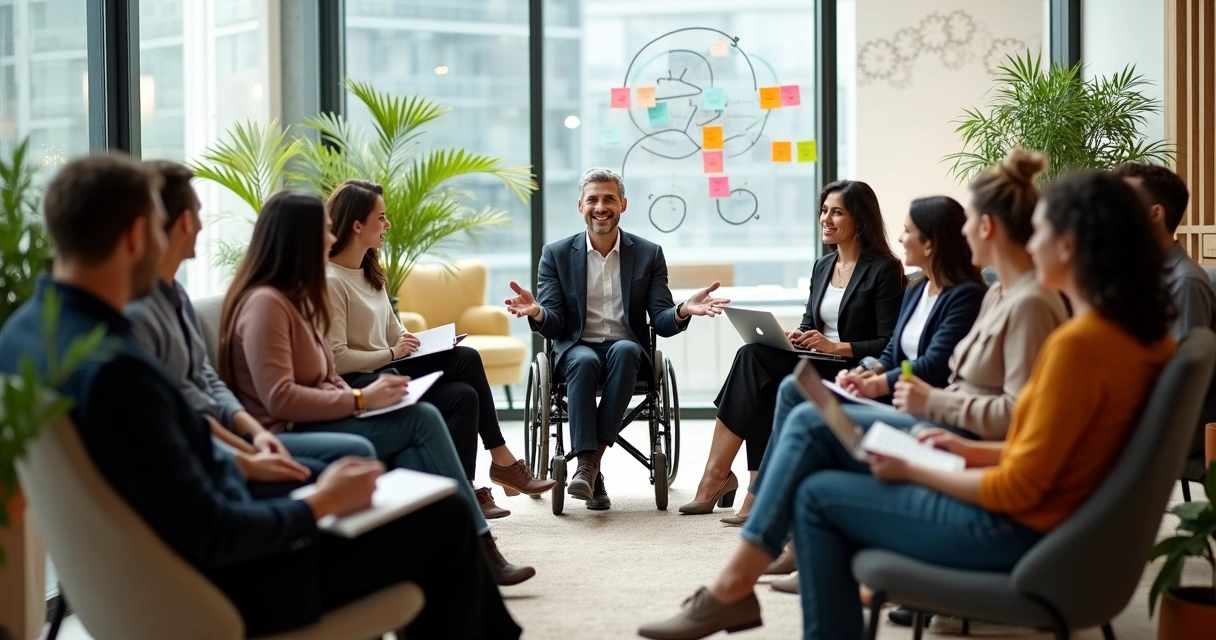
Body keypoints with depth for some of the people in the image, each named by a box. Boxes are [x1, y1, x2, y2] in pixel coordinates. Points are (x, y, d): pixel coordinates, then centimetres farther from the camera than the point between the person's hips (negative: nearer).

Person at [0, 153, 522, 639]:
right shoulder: (113, 368, -31)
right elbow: (208, 535, -28)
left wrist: (238, 461, 10)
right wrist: (322, 504, -13)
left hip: (156, 562, 10)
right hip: (222, 586, -10)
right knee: (445, 521, 1)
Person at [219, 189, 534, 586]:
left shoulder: (295, 297, 18)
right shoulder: (264, 303, -15)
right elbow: (279, 399, -23)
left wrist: (360, 396, -2)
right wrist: (360, 401, -19)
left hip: (315, 422, 9)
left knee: (410, 454, -16)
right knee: (421, 419, -17)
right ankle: (478, 550, -12)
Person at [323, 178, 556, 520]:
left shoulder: (369, 271, 15)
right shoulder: (330, 281, -15)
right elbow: (336, 359, -21)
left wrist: (418, 345, -1)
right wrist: (393, 353, -17)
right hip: (358, 385, -9)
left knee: (466, 358, -13)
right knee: (461, 397, -22)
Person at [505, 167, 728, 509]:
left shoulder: (649, 254, 6)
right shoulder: (556, 254, 4)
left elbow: (661, 322, 0)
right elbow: (553, 326, -3)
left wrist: (683, 311, -24)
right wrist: (536, 312, -27)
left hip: (626, 348, 1)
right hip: (577, 348, 0)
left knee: (624, 351, -35)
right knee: (585, 362, -36)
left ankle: (595, 455, -35)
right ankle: (587, 466, -39)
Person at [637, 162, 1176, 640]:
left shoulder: (1080, 342, -25)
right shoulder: (1139, 327, 3)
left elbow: (1017, 488, -23)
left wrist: (913, 471, -10)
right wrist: (976, 451, 9)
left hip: (1011, 530, -9)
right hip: (1029, 510, 9)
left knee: (817, 496, 5)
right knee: (811, 425, 6)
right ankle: (735, 585, 6)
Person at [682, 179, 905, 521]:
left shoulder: (884, 270, -4)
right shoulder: (822, 267, 18)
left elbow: (890, 345, -10)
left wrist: (836, 347, -20)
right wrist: (797, 336, -2)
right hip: (817, 369, 7)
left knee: (754, 358, -26)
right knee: (753, 357, -23)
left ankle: (717, 474, -21)